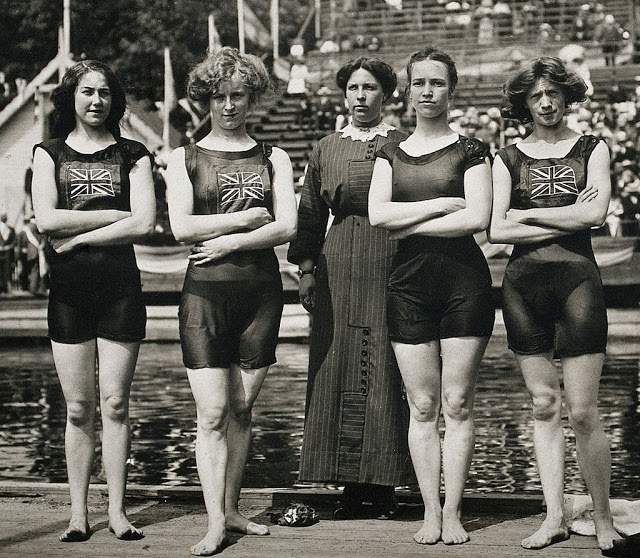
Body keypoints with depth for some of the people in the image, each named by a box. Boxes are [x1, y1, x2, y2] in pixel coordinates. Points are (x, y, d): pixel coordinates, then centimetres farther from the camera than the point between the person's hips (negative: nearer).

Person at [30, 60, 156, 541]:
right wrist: (116, 215, -6)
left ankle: (117, 510, 8)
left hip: (120, 288, -1)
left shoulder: (132, 155, 8)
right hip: (68, 290, 1)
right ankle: (78, 512, 10)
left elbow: (145, 224, -6)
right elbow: (46, 220, -5)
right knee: (78, 408, 3)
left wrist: (79, 236, -9)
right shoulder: (49, 154, 10)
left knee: (115, 404, 0)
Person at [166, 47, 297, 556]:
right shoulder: (185, 159, 7)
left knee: (242, 409, 8)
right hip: (206, 290, -2)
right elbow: (181, 227, -6)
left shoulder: (273, 160, 11)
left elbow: (287, 227, -1)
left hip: (261, 289, 2)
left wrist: (229, 241, -11)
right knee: (212, 412, -6)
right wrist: (247, 218, -7)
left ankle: (232, 509, 19)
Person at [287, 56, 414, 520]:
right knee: (339, 373, 1)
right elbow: (310, 215, 15)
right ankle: (352, 486, 8)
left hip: (392, 270, -3)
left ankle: (384, 485, 3)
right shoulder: (326, 150, 15)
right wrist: (306, 269, 6)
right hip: (337, 275, 3)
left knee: (387, 374, -4)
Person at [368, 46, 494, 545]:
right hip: (409, 284, 3)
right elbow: (377, 214, -2)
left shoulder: (471, 151, 4)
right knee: (422, 407, 3)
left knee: (458, 405, -1)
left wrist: (410, 223, -7)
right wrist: (442, 204, -8)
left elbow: (477, 218, -10)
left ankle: (453, 513, 6)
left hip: (465, 282, -2)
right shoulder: (390, 155, 13)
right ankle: (430, 513, 9)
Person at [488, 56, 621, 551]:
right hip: (524, 283, 2)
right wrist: (565, 221, -7)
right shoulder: (509, 159, 10)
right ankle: (555, 518, 12)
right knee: (544, 406, 5)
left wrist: (527, 214, -2)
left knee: (584, 411, -6)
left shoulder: (592, 149, 9)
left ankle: (604, 519, 6)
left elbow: (595, 213, -7)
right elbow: (496, 230, -2)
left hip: (577, 278, -2)